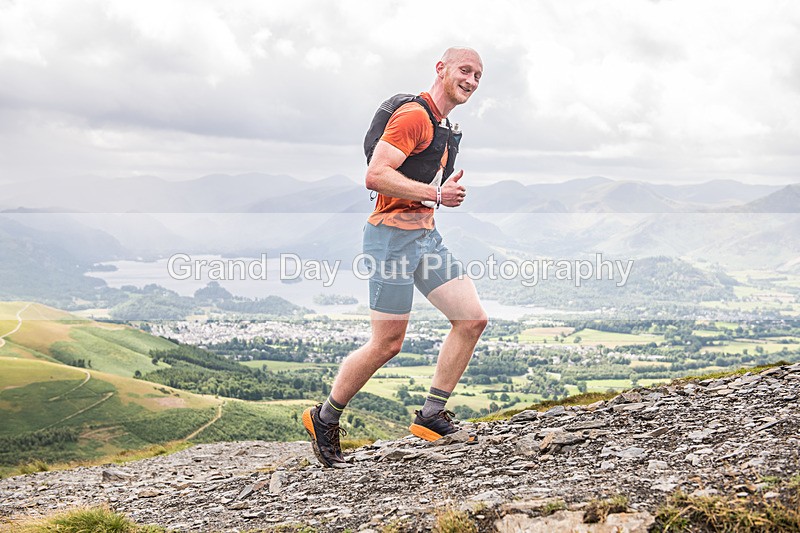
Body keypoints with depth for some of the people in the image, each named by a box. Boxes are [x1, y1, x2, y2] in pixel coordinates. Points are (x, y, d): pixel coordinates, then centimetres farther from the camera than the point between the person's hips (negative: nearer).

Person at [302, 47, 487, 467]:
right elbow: (376, 175, -22)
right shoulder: (413, 116, -13)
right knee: (387, 344, -5)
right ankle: (323, 419, 14)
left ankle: (431, 416, 9)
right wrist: (435, 194, -21)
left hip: (426, 235, 10)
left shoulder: (445, 127, 19)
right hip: (393, 235, -10)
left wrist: (446, 194, 15)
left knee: (472, 319, 0)